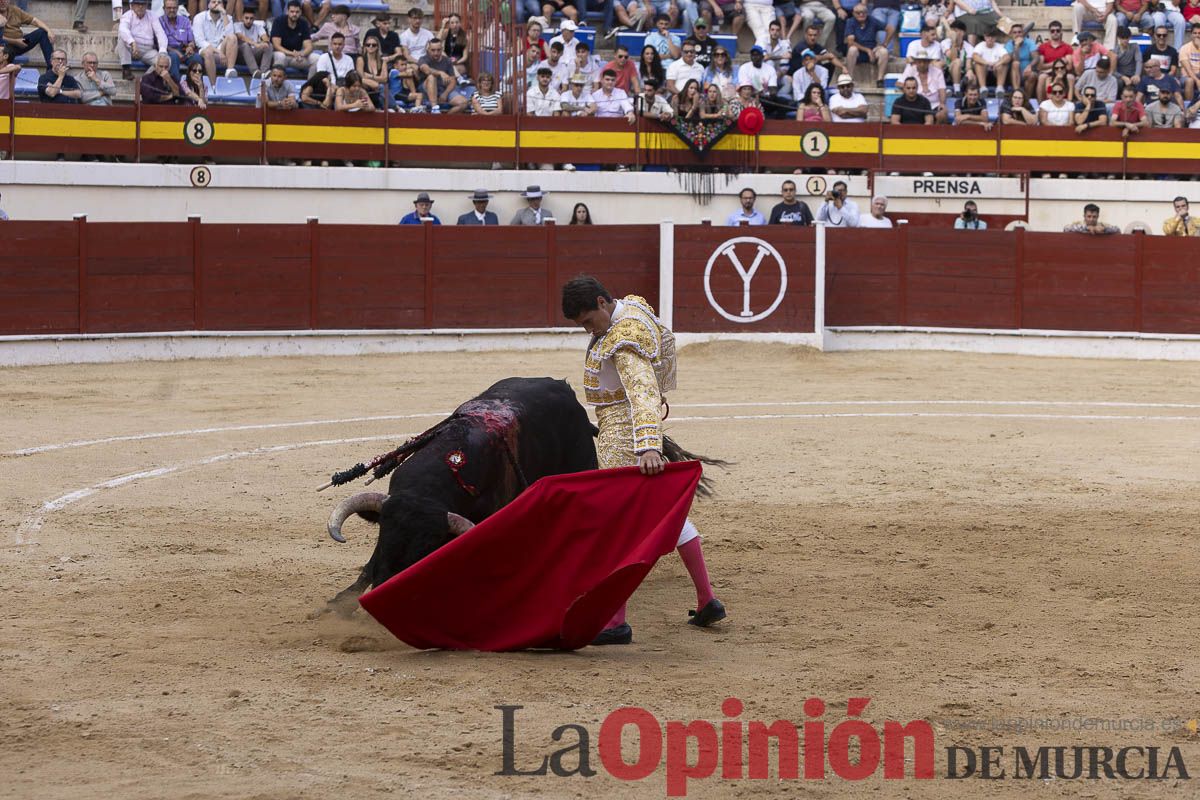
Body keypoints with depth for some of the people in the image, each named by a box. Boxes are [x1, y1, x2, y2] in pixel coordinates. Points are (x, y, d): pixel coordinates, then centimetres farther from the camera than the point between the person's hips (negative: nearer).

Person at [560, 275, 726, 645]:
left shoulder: (624, 343, -26)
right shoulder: (634, 305, 5)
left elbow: (644, 393, -39)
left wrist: (649, 447, -52)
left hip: (622, 434, -11)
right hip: (629, 431, 11)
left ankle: (616, 622, -8)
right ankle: (707, 600, 22)